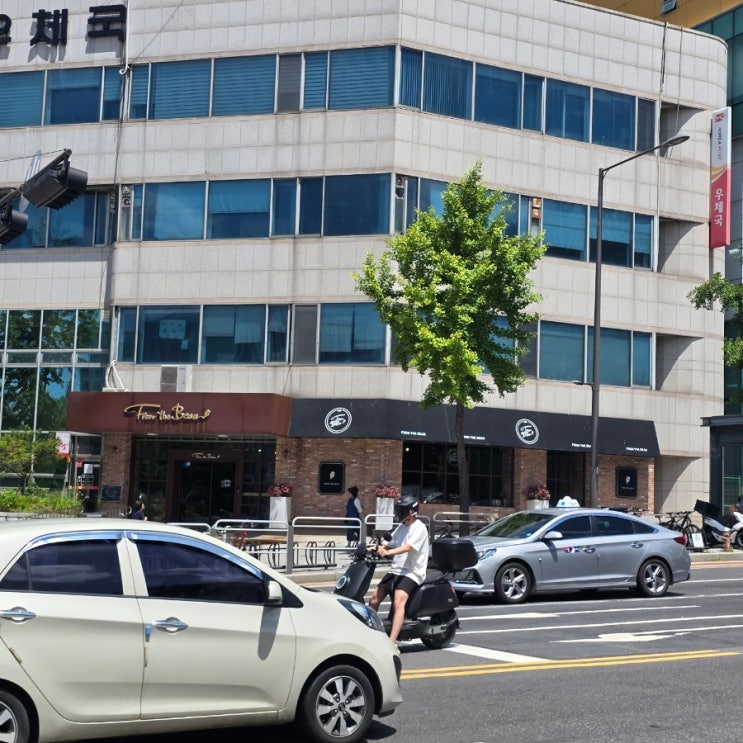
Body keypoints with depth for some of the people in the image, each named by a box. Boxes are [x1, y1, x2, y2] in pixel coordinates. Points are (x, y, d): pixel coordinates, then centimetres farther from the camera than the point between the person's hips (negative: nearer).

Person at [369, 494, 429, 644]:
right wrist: (377, 548, 6)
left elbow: (408, 547, -25)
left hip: (411, 573, -9)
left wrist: (388, 552, -39)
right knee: (374, 599, 8)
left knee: (398, 602, -29)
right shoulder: (401, 527, 16)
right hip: (395, 570, 9)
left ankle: (391, 643, -38)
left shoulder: (419, 528, -9)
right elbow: (392, 544, 25)